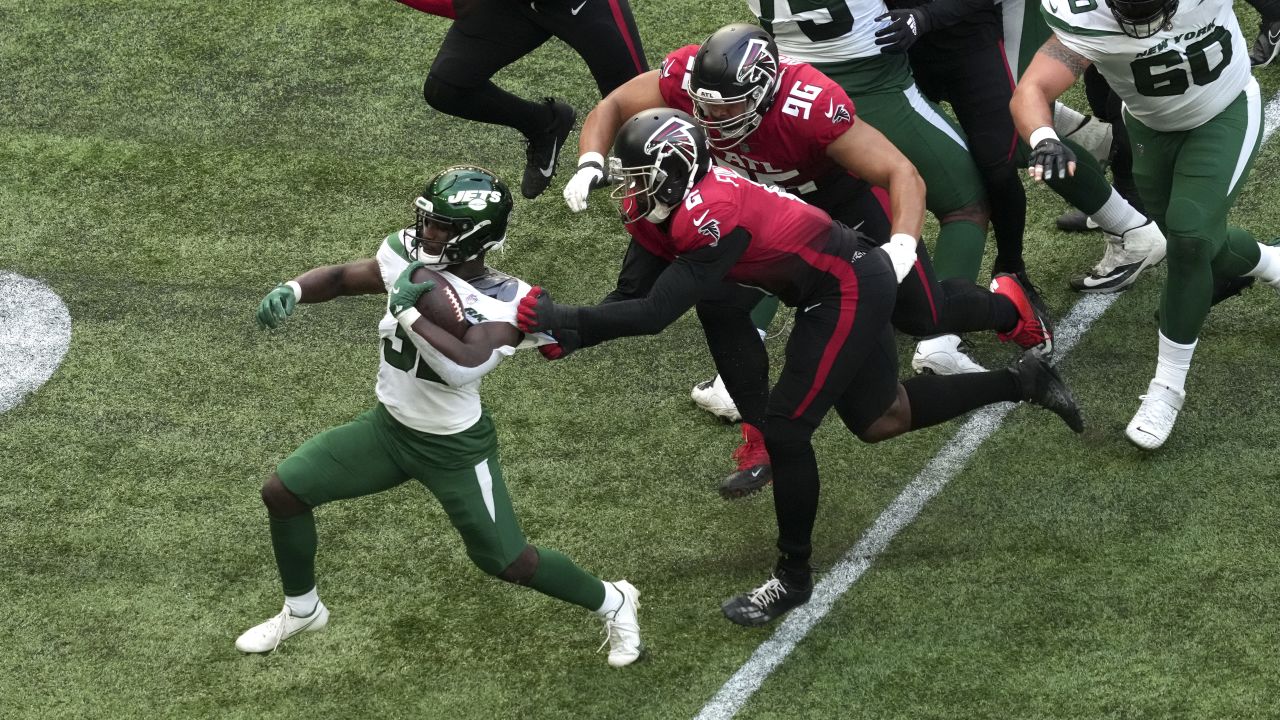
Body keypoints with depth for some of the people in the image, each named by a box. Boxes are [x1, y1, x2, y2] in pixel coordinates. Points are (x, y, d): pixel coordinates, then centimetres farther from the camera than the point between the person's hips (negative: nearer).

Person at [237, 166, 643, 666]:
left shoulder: (503, 302, -26)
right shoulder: (409, 257, -10)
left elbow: (463, 367, -43)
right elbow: (342, 278, 6)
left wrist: (410, 311, -38)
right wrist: (292, 291, -13)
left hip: (455, 450, -6)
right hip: (389, 425, 6)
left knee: (508, 562, -1)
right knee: (283, 491, 1)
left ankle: (612, 602, 26)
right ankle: (302, 610, 24)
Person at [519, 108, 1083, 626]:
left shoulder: (712, 217, -31)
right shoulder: (660, 207, -4)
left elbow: (656, 313, -35)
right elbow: (637, 292, -2)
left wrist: (563, 320, -33)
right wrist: (566, 331, -16)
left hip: (847, 292, -10)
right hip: (848, 284, 10)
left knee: (786, 430, -10)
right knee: (878, 421, 22)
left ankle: (793, 577, 5)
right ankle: (1020, 382, 33)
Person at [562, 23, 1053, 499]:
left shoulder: (810, 107, -43)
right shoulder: (688, 76, -31)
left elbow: (903, 176, -41)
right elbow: (613, 107, -15)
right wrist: (589, 165, -34)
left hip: (841, 194, -4)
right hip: (761, 201, 4)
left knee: (923, 316, 5)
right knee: (720, 303, -15)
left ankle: (1007, 307, 40)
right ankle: (761, 438, 3)